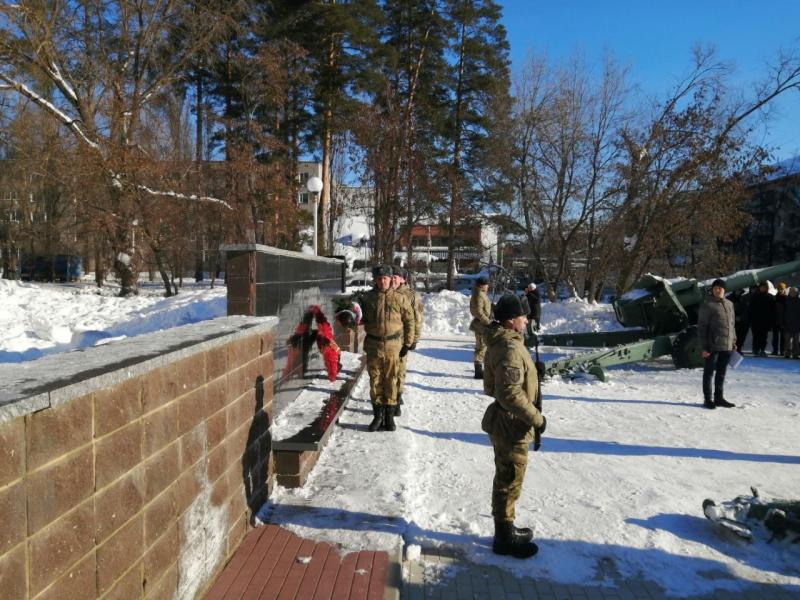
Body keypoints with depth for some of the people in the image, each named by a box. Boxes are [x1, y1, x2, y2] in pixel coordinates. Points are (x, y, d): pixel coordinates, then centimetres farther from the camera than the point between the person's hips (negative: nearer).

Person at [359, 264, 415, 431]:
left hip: (393, 346, -1)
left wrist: (407, 343, 2)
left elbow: (409, 320, 4)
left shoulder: (399, 298, -1)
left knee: (391, 381, 5)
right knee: (375, 380, 7)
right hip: (373, 345, 2)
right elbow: (362, 318, 16)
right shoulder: (367, 298, 4)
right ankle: (378, 416, 18)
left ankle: (389, 416, 15)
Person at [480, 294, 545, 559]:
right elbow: (510, 393, -30)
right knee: (509, 482, 4)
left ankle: (506, 528, 36)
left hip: (504, 423, 10)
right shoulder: (510, 348, -25)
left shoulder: (501, 343, 9)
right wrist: (536, 418, -21)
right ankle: (504, 538, 18)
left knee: (505, 480, 21)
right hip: (512, 427, -10)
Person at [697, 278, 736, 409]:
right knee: (709, 372, 3)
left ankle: (719, 397, 24)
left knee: (721, 373, 14)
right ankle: (707, 399, 10)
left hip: (727, 346, 6)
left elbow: (732, 324, 19)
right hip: (713, 346, -6)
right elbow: (701, 327, -10)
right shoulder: (707, 305, -8)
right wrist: (705, 347, -14)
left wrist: (734, 342, 14)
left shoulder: (729, 304, 12)